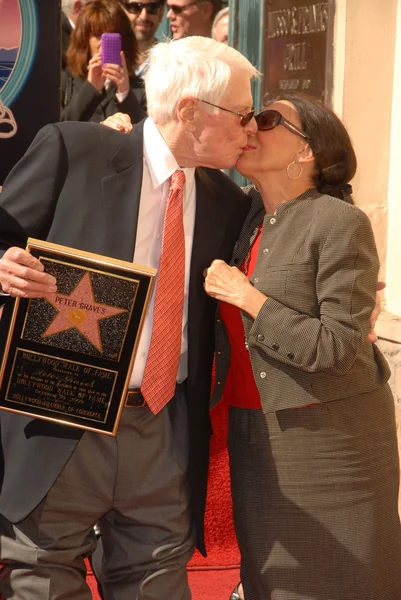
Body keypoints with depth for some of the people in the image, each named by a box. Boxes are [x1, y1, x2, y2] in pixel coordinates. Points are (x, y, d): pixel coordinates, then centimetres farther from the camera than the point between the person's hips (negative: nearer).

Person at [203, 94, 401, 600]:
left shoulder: (341, 224, -14)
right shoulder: (242, 214, 5)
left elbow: (338, 346, -17)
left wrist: (246, 297, -16)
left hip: (328, 438, -6)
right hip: (253, 434, 6)